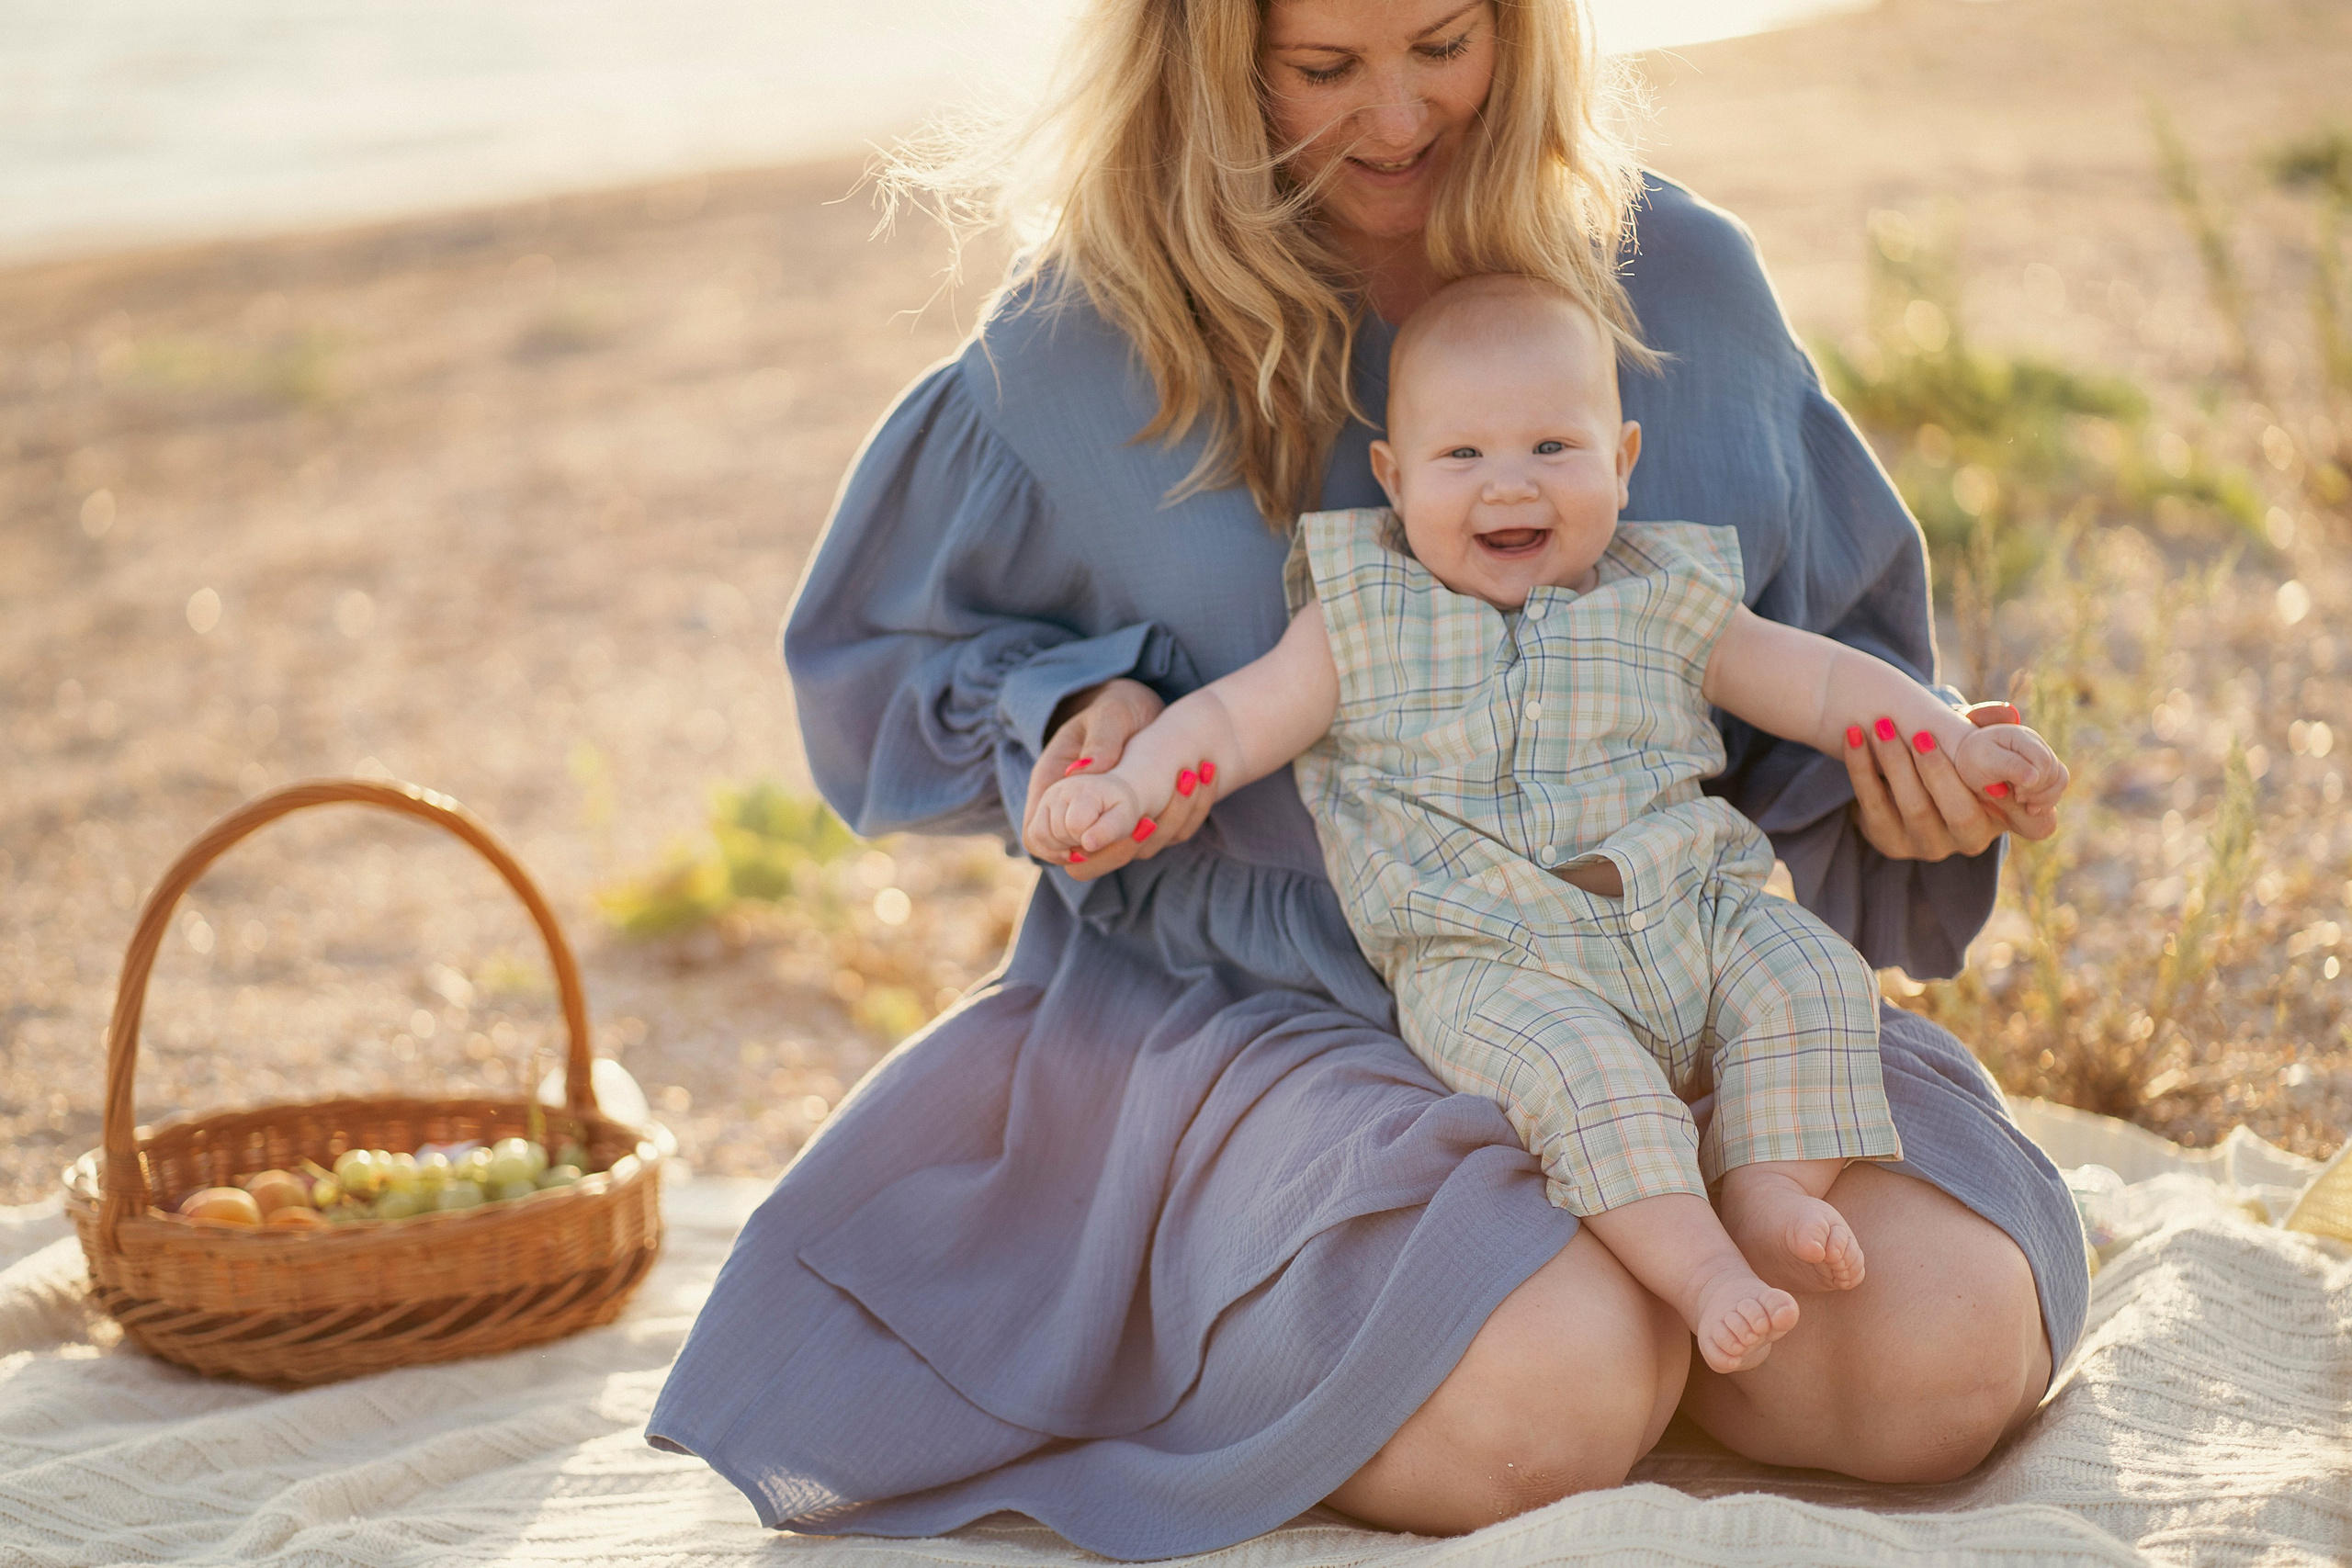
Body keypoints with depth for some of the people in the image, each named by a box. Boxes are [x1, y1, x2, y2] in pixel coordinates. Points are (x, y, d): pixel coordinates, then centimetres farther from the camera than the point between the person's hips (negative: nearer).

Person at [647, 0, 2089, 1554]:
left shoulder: (1681, 278, 3)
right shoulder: (1085, 340, -4)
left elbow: (1823, 646, 15)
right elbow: (876, 660, 9)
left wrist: (1886, 770, -8)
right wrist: (1075, 713, -12)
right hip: (1260, 1005, -3)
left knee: (1947, 1355, -22)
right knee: (1547, 1406, -31)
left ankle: (1621, 1250, 8)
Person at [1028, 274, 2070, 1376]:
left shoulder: (1662, 604, 12)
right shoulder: (1363, 622, 5)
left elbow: (1819, 681, 16)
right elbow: (1235, 722, 1)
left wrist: (1958, 745, 6)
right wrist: (1127, 786, -17)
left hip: (1688, 918, 4)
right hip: (1489, 965, -4)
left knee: (1812, 978, -18)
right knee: (1579, 1068, -32)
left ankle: (1771, 1184, -16)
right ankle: (1698, 1268, -32)